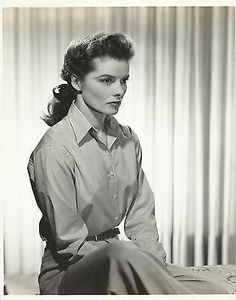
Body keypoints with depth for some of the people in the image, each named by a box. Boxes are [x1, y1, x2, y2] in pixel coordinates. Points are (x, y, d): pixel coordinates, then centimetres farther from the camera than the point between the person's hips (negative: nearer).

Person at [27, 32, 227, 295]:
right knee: (123, 254, -37)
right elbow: (70, 244, -15)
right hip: (67, 271, -5)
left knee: (215, 291, -15)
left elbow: (141, 218, 6)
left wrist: (156, 269, -9)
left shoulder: (128, 140, 6)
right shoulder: (55, 150, -16)